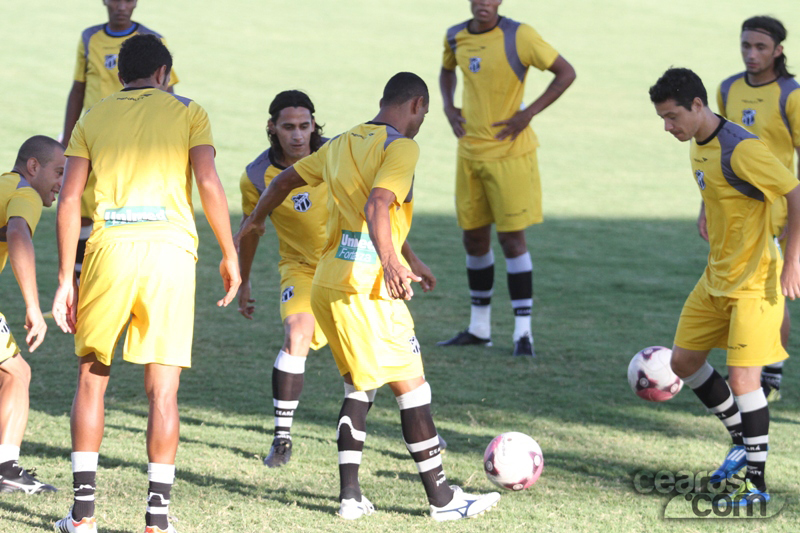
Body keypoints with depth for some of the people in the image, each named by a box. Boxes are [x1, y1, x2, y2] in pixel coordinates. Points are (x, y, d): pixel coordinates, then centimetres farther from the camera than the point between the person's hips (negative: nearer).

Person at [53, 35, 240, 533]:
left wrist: (66, 278, 9)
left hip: (108, 248, 1)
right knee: (163, 388, 2)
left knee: (92, 378, 13)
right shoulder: (187, 112, 11)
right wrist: (230, 255, 4)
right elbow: (209, 184, -3)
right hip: (170, 248, -1)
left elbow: (69, 200, 7)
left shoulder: (92, 119, 16)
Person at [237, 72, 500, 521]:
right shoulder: (401, 147, -8)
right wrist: (391, 263, -37)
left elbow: (285, 180, 29)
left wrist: (256, 219, 46)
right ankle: (442, 498, 3)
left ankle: (351, 495, 11)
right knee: (412, 386, -1)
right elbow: (376, 207, -25)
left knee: (360, 386, 17)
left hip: (326, 287, 8)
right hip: (365, 290, -8)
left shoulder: (342, 143, 17)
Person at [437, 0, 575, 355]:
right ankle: (479, 329, 24)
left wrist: (528, 113, -16)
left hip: (509, 152, -6)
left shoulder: (518, 36, -14)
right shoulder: (456, 37, 3)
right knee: (474, 239, 12)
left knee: (511, 237, -7)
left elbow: (566, 73, -11)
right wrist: (448, 107, 6)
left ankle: (523, 331, 0)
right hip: (469, 152, 6)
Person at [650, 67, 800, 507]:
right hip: (716, 279, 10)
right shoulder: (698, 146, 6)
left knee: (742, 377, -14)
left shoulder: (741, 149, -23)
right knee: (684, 362, 13)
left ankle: (757, 484, -7)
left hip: (755, 283, -10)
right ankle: (743, 441, 29)